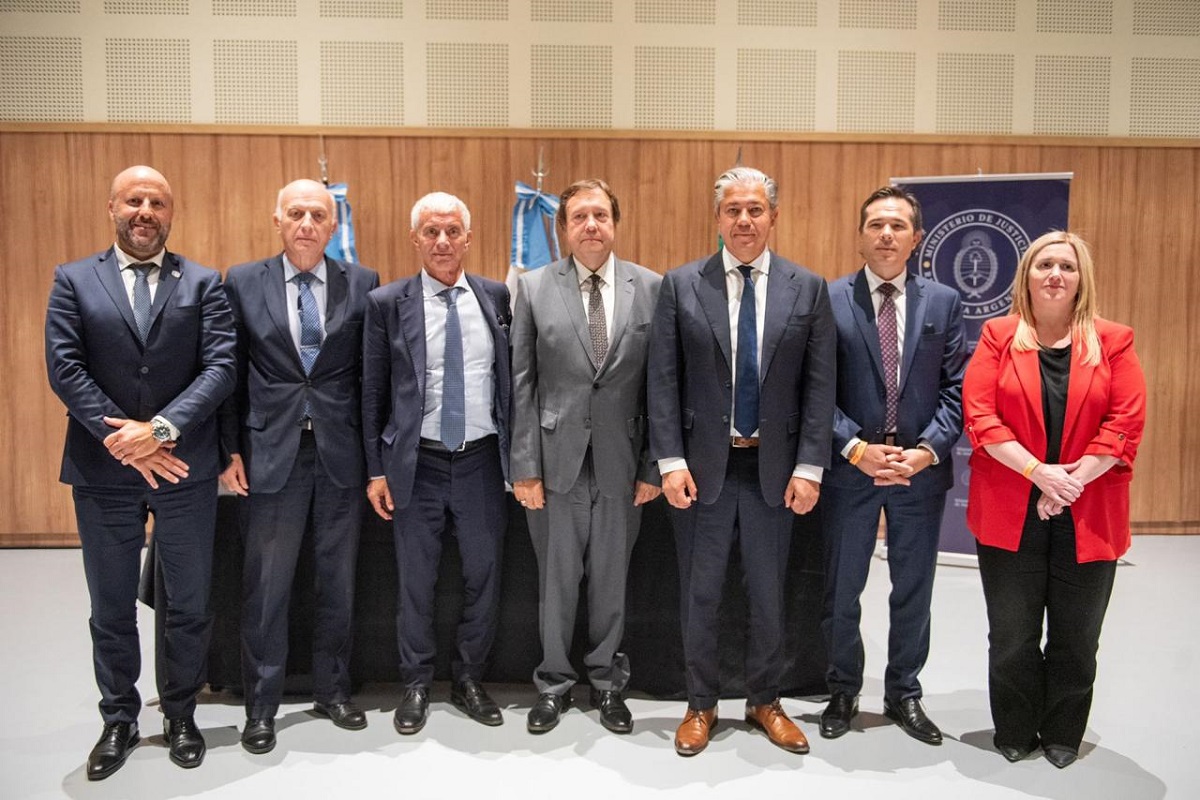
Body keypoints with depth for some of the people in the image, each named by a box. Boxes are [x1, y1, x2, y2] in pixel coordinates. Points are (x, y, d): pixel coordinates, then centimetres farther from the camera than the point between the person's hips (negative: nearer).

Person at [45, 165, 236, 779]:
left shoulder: (203, 284, 3)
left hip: (185, 470, 0)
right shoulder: (73, 281, 5)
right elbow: (64, 369, -4)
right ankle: (119, 720, 30)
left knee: (189, 605, 10)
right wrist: (122, 440, -14)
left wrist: (161, 428, -18)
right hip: (103, 472, 1)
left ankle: (180, 716, 29)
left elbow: (220, 367, -7)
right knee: (111, 609, 13)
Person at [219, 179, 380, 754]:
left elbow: (372, 374, 4)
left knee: (338, 581, 12)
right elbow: (230, 373, 3)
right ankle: (261, 707, 23)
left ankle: (332, 691, 29)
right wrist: (231, 450, -2)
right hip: (271, 454, -1)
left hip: (341, 456, 1)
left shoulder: (362, 284, 3)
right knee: (265, 587, 7)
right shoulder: (242, 283, 3)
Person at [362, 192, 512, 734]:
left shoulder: (496, 297, 3)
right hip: (417, 464, -1)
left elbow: (510, 380, 7)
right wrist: (376, 469, -1)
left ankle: (469, 679, 30)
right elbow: (374, 391, 1)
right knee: (415, 580, 10)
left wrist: (517, 458, 4)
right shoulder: (387, 303, -2)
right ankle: (416, 684, 29)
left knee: (484, 575, 11)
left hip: (482, 460, 2)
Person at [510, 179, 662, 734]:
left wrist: (653, 466, -1)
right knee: (556, 579, 11)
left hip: (621, 461, 1)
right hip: (557, 459, 0)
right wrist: (524, 467, -4)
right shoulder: (535, 288, 0)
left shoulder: (651, 288, 1)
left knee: (611, 579, 13)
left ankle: (606, 680, 32)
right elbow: (522, 384, -1)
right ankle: (554, 682, 30)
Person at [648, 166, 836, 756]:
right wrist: (670, 460, -9)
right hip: (702, 466, -1)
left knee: (769, 596, 12)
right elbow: (663, 381, -3)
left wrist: (809, 467, -6)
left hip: (774, 468, 1)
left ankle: (765, 702, 33)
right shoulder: (681, 285, 0)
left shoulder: (808, 289, 2)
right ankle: (701, 705, 29)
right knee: (699, 595, 10)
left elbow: (819, 385, 0)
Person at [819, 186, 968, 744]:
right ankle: (843, 692, 30)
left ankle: (904, 694, 32)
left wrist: (927, 450, -12)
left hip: (921, 468, 2)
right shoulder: (829, 299, -3)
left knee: (914, 590, 14)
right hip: (849, 467, -1)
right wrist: (855, 448, -15)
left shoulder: (943, 302, 4)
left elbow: (956, 389, 1)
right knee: (841, 590, 10)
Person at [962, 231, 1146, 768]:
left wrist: (1073, 480, -14)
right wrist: (1038, 473, -16)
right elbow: (979, 414, -7)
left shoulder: (1113, 342, 4)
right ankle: (1014, 733, 27)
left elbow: (1127, 421, -4)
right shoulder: (998, 337, 2)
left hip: (1088, 517, 1)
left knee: (1076, 637, 11)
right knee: (1012, 634, 9)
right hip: (1010, 514, -1)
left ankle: (1062, 736, 29)